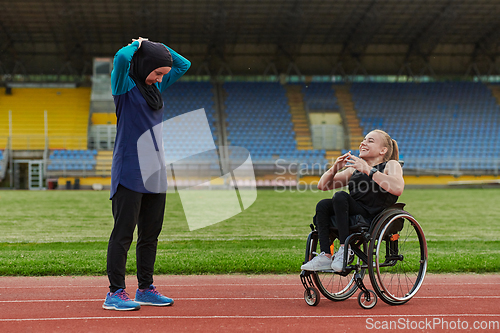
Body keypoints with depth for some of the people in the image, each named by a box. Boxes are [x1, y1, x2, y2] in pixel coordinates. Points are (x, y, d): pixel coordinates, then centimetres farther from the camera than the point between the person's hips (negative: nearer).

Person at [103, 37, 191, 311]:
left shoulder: (158, 84, 15)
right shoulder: (125, 84, -5)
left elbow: (184, 64, 24)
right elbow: (121, 57, -24)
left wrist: (158, 47, 12)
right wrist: (138, 45, -4)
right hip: (129, 172, -7)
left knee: (150, 234, 10)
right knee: (123, 234, -5)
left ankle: (145, 289, 19)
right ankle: (115, 293, 0)